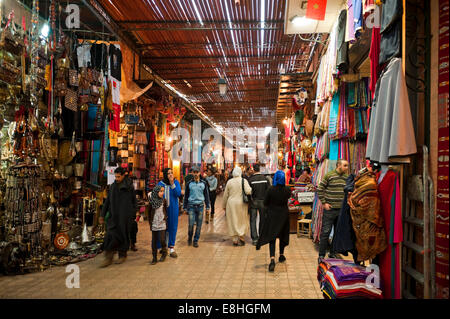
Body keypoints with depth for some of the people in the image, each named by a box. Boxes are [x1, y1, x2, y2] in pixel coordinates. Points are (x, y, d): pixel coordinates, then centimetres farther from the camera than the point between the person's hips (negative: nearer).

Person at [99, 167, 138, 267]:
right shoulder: (113, 186, 10)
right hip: (114, 215, 2)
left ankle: (123, 255, 18)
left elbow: (134, 200, 6)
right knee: (111, 234, -6)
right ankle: (109, 257, -4)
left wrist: (136, 211, -5)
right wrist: (102, 215, 10)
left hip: (125, 215, -2)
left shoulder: (130, 186, 2)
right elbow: (107, 201, 13)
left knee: (123, 235, 4)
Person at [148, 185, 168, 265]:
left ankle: (164, 252, 18)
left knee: (162, 240, -8)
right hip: (154, 225, 1)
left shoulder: (164, 201, -1)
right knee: (154, 241, 5)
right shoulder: (152, 201, -1)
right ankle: (154, 258, 14)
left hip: (162, 224, -1)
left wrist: (165, 218, 7)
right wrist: (150, 222, 8)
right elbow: (150, 213, 7)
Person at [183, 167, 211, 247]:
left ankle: (196, 240, 16)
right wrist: (184, 207, 7)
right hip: (191, 206, -1)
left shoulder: (203, 183, 6)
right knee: (191, 224, -7)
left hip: (200, 206, 1)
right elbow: (186, 196, 10)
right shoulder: (189, 184, 4)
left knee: (199, 225, 3)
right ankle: (189, 238, 19)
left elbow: (206, 195, 11)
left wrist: (208, 207, 8)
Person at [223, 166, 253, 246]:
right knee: (242, 221, 12)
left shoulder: (229, 182, 1)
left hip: (231, 204, 2)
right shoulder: (244, 181, -7)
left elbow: (225, 195, 7)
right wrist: (251, 189, 2)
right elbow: (248, 191, -20)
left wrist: (224, 205, 17)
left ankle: (235, 239, 11)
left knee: (233, 221, 8)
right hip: (241, 203, -1)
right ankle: (240, 237, 7)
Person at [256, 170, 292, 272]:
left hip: (272, 215, -3)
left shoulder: (271, 190, -17)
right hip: (284, 215, 3)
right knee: (282, 235, 20)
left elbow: (265, 203, -7)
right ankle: (281, 255, 34)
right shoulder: (287, 190, -10)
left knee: (271, 237, -1)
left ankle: (272, 259, -16)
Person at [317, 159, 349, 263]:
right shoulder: (329, 175, -7)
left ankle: (333, 253, 26)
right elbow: (320, 189, -5)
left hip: (342, 210, 5)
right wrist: (324, 203, -8)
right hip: (330, 209, -5)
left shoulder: (347, 177, 8)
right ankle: (321, 255, 7)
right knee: (325, 232, -3)